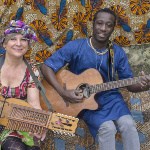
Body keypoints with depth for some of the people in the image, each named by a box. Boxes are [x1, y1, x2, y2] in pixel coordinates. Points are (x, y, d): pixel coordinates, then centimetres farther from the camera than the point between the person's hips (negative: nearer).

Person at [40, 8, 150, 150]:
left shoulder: (117, 52, 2)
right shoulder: (75, 47, -8)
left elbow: (129, 83, 5)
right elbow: (46, 66, -9)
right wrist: (63, 92, -21)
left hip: (110, 97, 3)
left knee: (128, 124, -25)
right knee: (107, 127, -27)